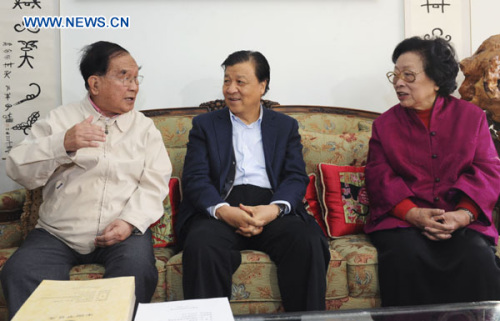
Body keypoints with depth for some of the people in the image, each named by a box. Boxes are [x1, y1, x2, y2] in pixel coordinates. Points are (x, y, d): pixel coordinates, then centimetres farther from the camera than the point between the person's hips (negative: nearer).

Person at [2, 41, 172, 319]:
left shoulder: (144, 127, 13)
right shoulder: (60, 119, 11)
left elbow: (155, 183, 2)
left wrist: (130, 221, -16)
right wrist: (63, 144, -16)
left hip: (122, 233, 0)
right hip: (57, 234, 0)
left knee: (138, 270, -30)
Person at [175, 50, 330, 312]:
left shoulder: (286, 126, 20)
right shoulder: (205, 125, 17)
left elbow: (296, 178, 7)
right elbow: (195, 178, 3)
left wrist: (274, 209, -15)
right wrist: (223, 210, -17)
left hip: (272, 209, 1)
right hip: (220, 208, 0)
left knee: (308, 241, -30)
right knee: (202, 244, -34)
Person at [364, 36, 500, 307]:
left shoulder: (471, 116, 11)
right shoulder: (385, 123, 11)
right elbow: (379, 176, 1)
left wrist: (464, 213, -16)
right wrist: (412, 213, -17)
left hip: (461, 220, 0)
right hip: (401, 219, 0)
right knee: (404, 255, -32)